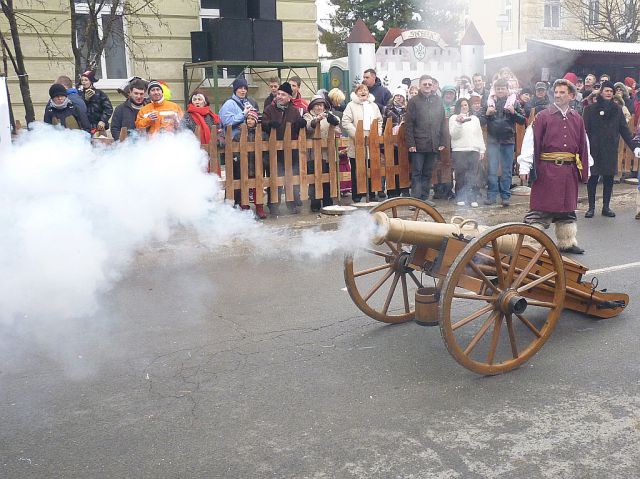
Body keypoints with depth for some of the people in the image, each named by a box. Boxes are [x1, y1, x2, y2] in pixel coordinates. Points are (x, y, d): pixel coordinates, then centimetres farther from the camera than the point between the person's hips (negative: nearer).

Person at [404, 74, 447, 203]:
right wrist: (411, 143, -11)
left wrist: (443, 142, 4)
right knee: (417, 173, -2)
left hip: (433, 144, 4)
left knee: (428, 173, 10)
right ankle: (415, 199, 0)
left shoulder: (438, 101, 11)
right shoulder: (414, 101, 0)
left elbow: (443, 123, 12)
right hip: (418, 144, -4)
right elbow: (409, 124, -4)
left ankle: (425, 198, 17)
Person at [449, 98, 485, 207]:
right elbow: (453, 134, -4)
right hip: (459, 150, -3)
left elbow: (479, 135, 20)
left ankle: (472, 198, 1)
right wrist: (458, 123, -17)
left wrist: (482, 150, 14)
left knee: (473, 177, -2)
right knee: (460, 176, -4)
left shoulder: (475, 119, 20)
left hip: (474, 150, 3)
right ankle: (460, 198, 3)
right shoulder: (454, 118, 7)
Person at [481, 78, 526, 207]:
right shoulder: (489, 102, 5)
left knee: (507, 170, 5)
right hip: (493, 140, 0)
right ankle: (491, 195, 4)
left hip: (508, 140, 0)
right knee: (492, 170, -1)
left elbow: (522, 120, 2)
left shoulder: (514, 102, 4)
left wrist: (513, 112, -13)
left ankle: (505, 196, 10)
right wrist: (487, 114, -13)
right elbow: (481, 121, 5)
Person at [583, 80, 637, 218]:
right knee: (593, 178, 1)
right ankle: (591, 207, 9)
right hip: (594, 150, -3)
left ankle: (606, 207, 15)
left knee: (609, 179, 7)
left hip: (611, 150, 3)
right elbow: (585, 130, -5)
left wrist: (634, 147, 3)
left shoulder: (617, 109, 9)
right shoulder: (591, 109, -1)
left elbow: (624, 130, 10)